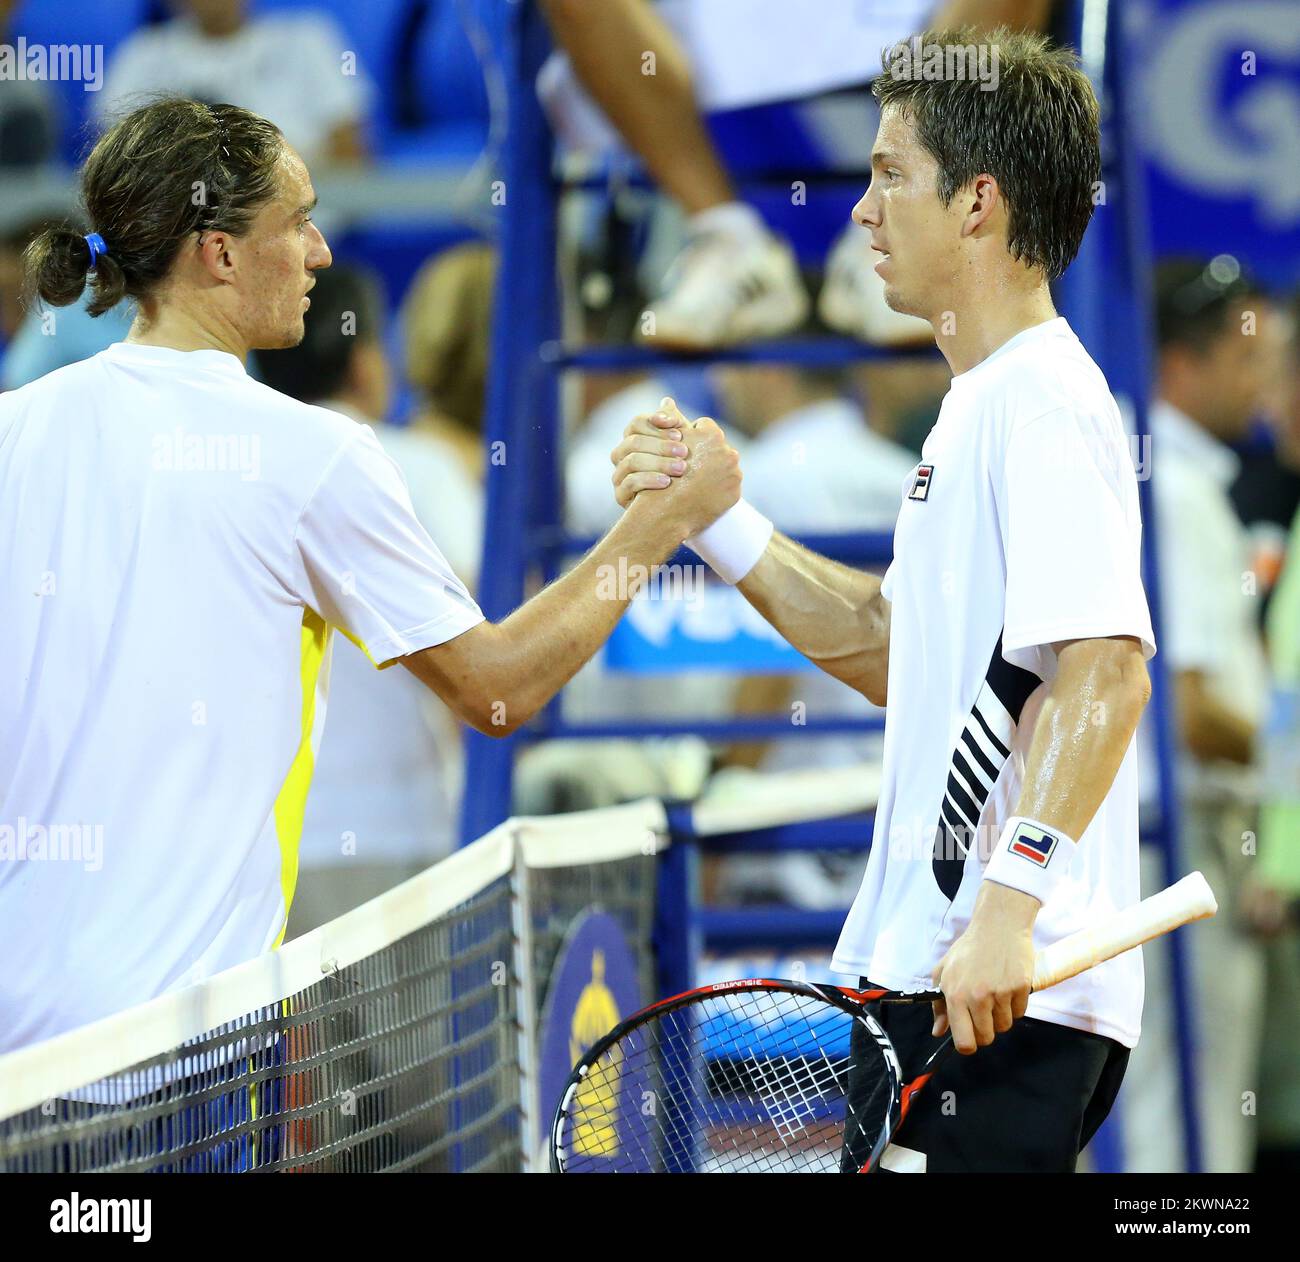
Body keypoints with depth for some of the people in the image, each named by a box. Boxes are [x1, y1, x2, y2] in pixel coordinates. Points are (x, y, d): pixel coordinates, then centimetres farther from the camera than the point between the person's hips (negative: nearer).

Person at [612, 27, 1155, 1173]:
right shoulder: (982, 404, 19)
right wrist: (717, 519, 19)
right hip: (930, 970, 11)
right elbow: (891, 649, 27)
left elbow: (1105, 666, -26)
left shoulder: (1043, 402, -14)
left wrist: (1011, 902, -33)